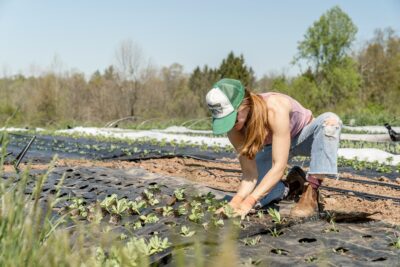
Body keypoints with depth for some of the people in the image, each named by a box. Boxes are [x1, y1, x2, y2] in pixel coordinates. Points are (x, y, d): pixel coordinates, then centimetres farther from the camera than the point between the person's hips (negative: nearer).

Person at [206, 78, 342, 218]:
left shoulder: (275, 109, -41)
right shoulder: (234, 128, -26)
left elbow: (279, 166, -41)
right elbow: (249, 173, -23)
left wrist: (248, 202, -48)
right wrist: (236, 200, -42)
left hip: (303, 137, -3)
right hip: (273, 145, 3)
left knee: (330, 120, -38)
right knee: (246, 196, -15)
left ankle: (311, 194, -30)